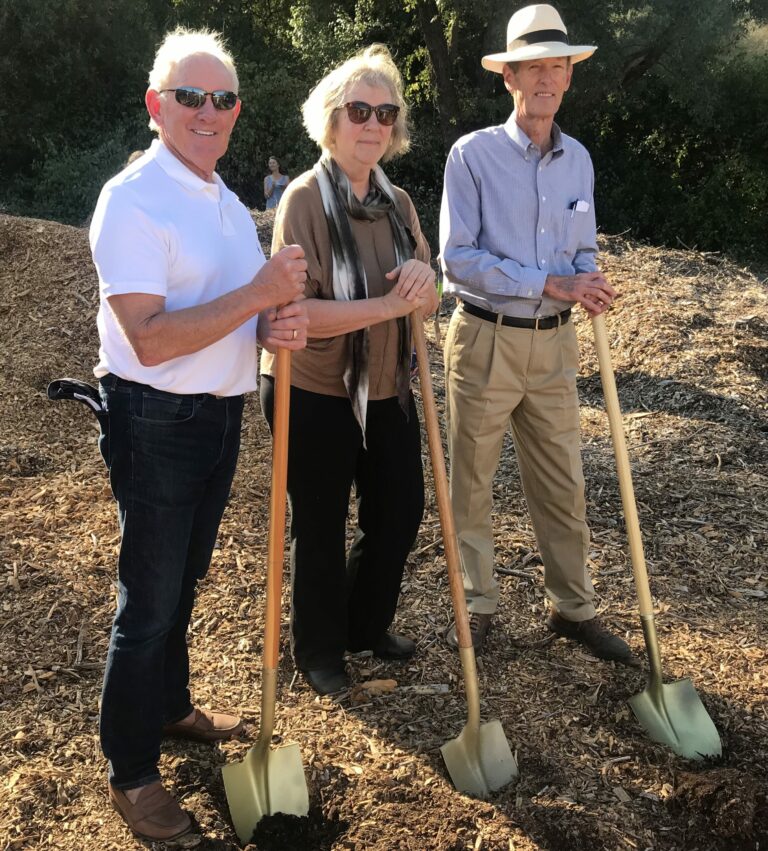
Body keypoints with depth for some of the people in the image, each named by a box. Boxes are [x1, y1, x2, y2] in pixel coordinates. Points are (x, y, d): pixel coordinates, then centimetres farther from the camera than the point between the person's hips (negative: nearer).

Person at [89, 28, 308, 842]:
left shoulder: (226, 202, 12)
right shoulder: (133, 200, -16)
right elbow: (150, 339, -24)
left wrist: (280, 324, -5)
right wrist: (257, 295, -26)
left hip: (221, 414, 8)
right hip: (157, 422, -8)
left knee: (184, 580, 22)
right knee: (149, 598, 2)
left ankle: (170, 707, 42)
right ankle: (130, 770, 20)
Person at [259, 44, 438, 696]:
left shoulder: (396, 202, 5)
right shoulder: (306, 198, -14)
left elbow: (427, 301, 6)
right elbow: (297, 311, -22)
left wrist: (423, 281, -17)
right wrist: (390, 303, -28)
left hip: (386, 391, 6)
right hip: (314, 396, -6)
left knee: (401, 511, 16)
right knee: (322, 530, 9)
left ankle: (367, 625, 41)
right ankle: (319, 651, 33)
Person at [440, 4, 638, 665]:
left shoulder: (578, 159, 8)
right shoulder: (473, 154, -8)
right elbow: (457, 257, -15)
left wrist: (590, 282, -8)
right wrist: (550, 283, -20)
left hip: (553, 344, 4)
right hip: (485, 340, -4)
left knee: (562, 485, 11)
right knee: (472, 485, 8)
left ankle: (574, 609, 26)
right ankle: (477, 605, 25)